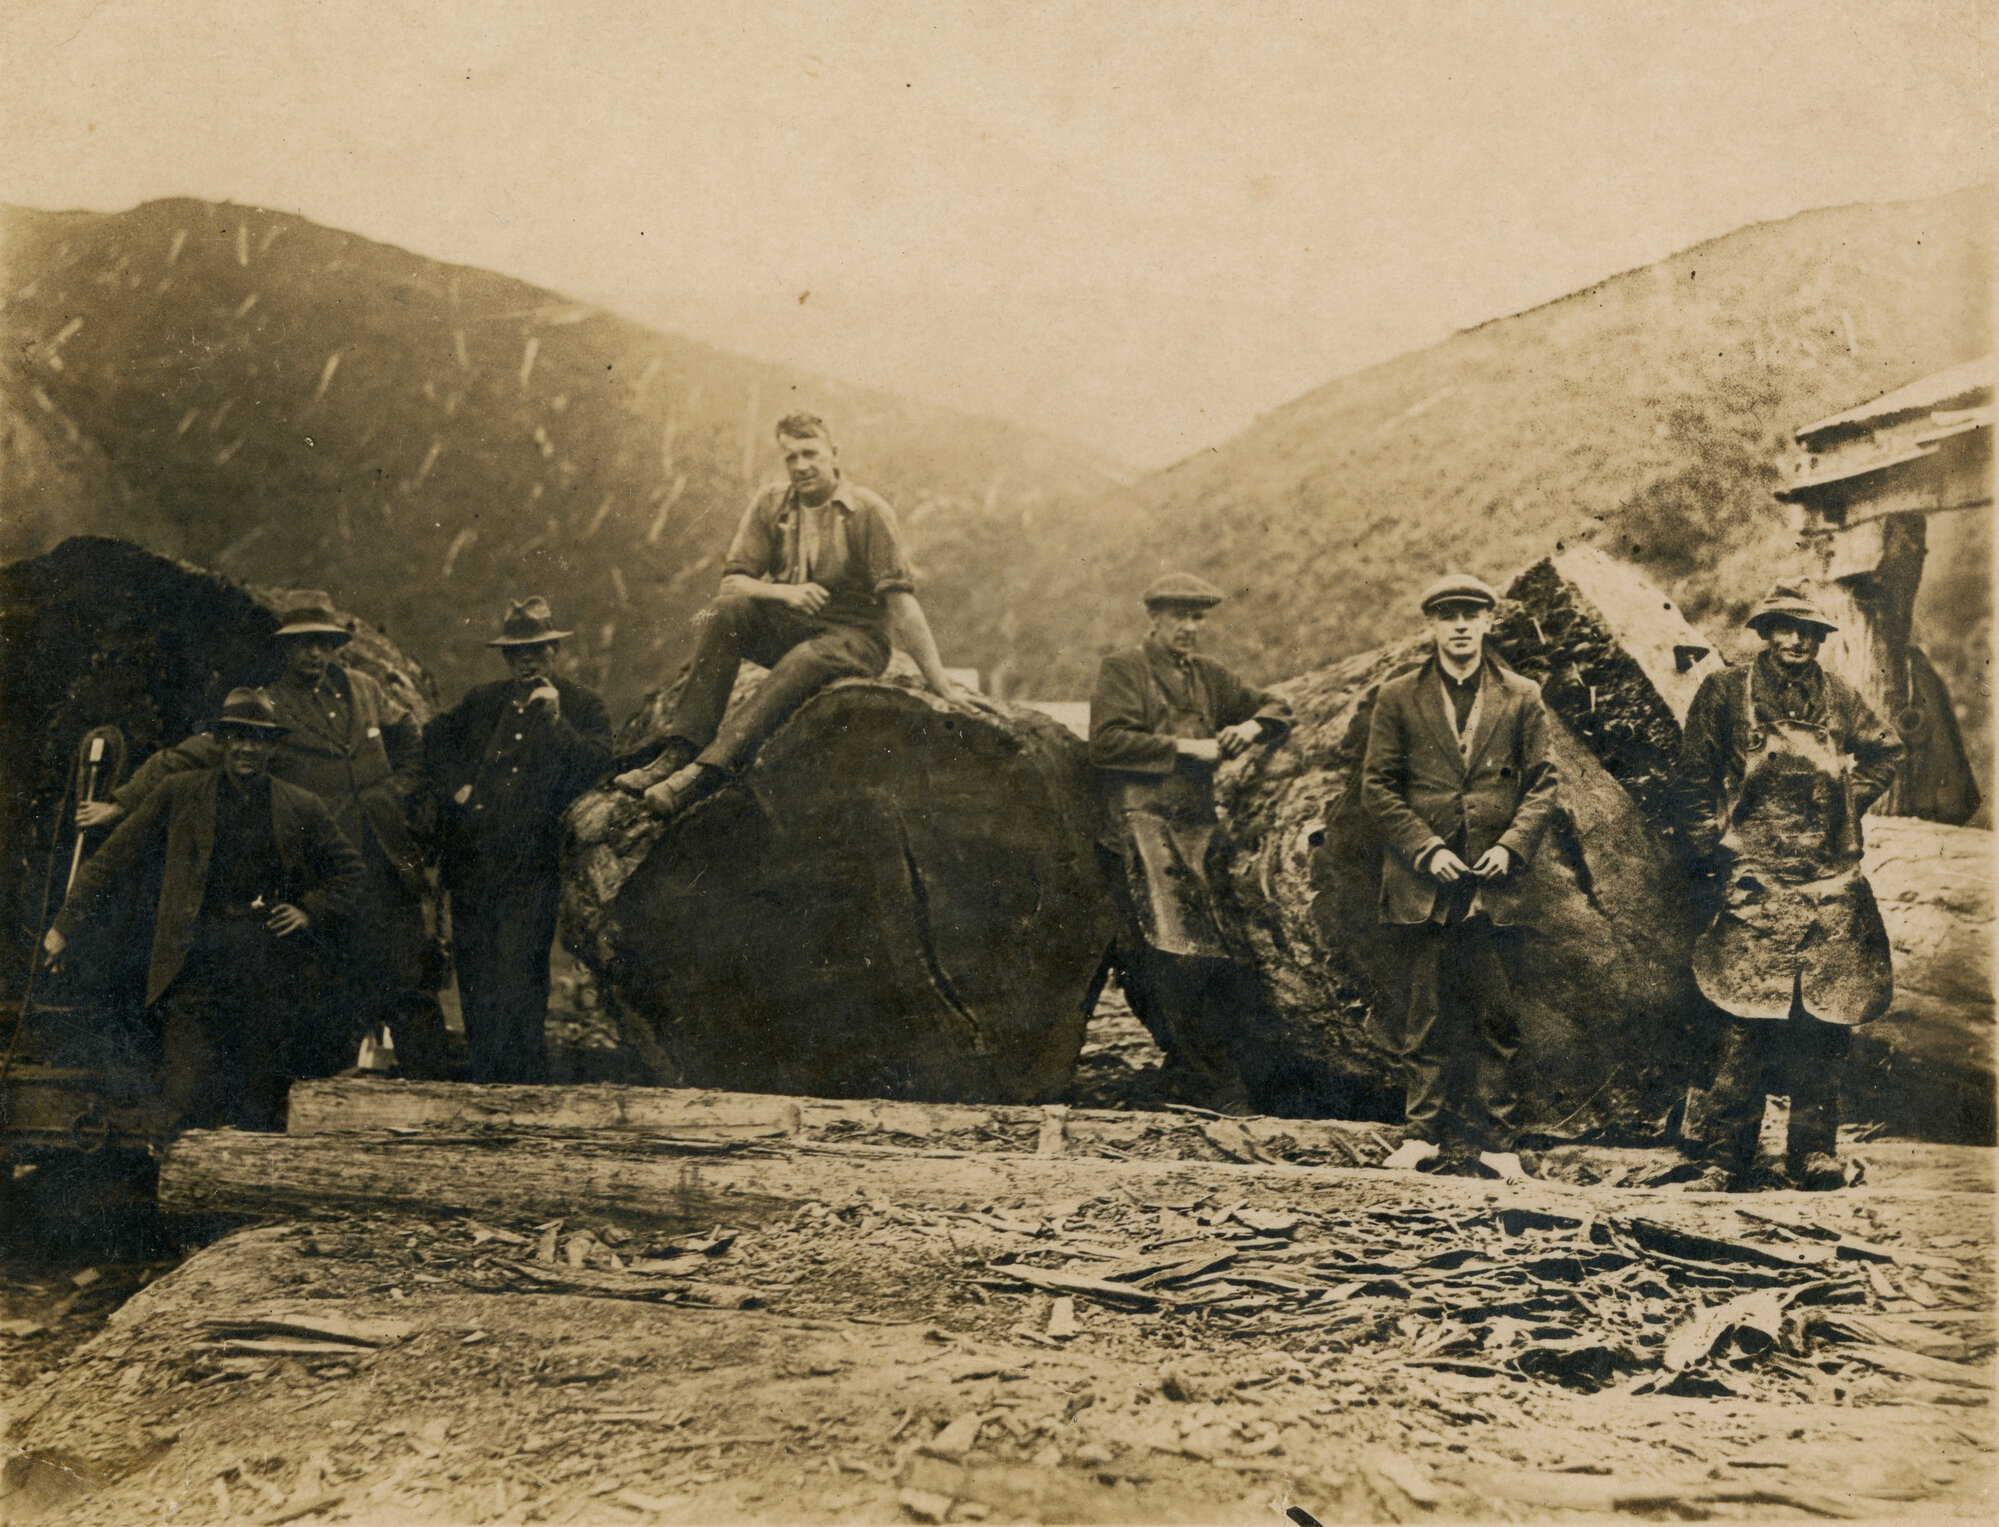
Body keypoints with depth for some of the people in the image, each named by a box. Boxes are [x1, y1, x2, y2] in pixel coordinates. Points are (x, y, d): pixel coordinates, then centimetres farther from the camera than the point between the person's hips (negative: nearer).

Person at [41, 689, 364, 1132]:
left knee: (263, 1108, 2)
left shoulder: (302, 808, 13)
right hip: (196, 960, -1)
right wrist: (67, 924, 10)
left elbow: (347, 871, 23)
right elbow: (116, 859, 13)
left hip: (271, 961, 1)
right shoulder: (180, 793, 10)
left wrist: (312, 911, 6)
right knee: (192, 1100, -11)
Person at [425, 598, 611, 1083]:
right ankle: (484, 1087, 17)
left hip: (530, 866, -5)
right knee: (475, 976, 7)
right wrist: (454, 786, 11)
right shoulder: (484, 701, 17)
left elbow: (599, 765, -8)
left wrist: (555, 720, -17)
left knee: (519, 974, -13)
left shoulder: (581, 705, 5)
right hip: (471, 861, 5)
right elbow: (434, 740, 27)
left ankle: (524, 1090, -6)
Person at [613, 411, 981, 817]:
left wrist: (941, 682, -20)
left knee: (804, 661, -37)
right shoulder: (770, 505, 4)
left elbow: (900, 600, -14)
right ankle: (682, 749, -32)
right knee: (725, 611, -23)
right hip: (785, 629, 4)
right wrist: (785, 592, -22)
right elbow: (733, 580, 0)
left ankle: (708, 770, -46)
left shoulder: (868, 513, -9)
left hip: (854, 637, -4)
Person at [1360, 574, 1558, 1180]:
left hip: (1495, 878, 0)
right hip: (1422, 881, 0)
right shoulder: (1398, 698, 6)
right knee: (1427, 1014, 3)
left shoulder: (1521, 698, 8)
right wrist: (1425, 850, -7)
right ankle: (1424, 1132, 12)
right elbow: (1377, 786, 3)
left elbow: (1541, 784, 7)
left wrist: (1511, 846, -8)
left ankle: (1493, 1139, 10)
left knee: (1494, 1015, 3)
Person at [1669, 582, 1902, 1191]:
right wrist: (1714, 852, -3)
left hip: (1832, 889, 4)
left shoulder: (1838, 697, 12)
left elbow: (1885, 750, 28)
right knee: (1746, 1025, -9)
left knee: (1825, 1025, 4)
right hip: (1754, 887, -4)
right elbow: (1692, 781, 4)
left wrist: (1849, 800, 13)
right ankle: (1725, 1159, 0)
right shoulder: (1724, 693, 3)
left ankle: (1815, 1155, 14)